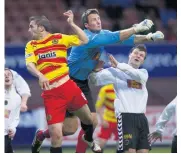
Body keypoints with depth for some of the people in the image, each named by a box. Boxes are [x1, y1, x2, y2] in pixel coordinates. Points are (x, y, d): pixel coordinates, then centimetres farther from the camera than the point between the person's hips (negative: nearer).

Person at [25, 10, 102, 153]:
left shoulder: (59, 38, 5)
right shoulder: (31, 45, 6)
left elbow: (84, 40, 4)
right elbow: (30, 65, -10)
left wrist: (71, 23, -5)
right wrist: (40, 76, -30)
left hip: (68, 87, 1)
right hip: (50, 94, -1)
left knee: (88, 119, 18)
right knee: (56, 134, -10)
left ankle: (89, 139, 51)